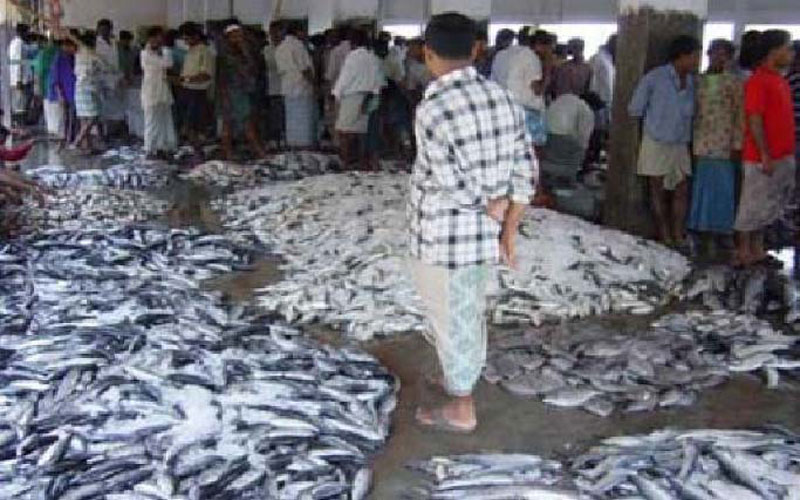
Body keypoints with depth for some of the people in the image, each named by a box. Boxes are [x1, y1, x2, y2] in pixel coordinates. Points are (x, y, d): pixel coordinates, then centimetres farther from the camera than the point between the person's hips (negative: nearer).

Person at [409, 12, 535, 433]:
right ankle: (461, 379, 46)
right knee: (471, 312, 25)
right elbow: (524, 171, 0)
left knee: (451, 319, 11)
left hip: (442, 239, -7)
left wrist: (494, 210, -5)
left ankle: (461, 410, 27)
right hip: (483, 237, 7)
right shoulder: (503, 99, -2)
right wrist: (509, 231, 3)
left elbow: (456, 187, -22)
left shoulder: (433, 110, -23)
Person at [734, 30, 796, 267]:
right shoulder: (758, 81, -14)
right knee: (752, 207, 0)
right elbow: (754, 121, -18)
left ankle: (757, 250, 23)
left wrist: (790, 152, 17)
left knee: (766, 207, 14)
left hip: (783, 157, 9)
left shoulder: (780, 80, 14)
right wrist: (765, 156, -20)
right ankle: (743, 254, 8)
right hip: (762, 158, -9)